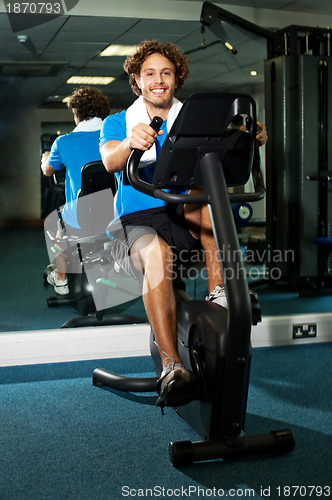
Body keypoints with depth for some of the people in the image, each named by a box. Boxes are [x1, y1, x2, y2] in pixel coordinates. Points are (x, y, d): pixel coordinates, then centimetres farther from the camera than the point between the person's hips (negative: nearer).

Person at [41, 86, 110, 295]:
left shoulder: (64, 143, -9)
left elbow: (47, 170, 12)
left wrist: (45, 158, 37)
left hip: (81, 224, -2)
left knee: (60, 223, 33)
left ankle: (61, 279, 45)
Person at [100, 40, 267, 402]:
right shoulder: (117, 123, 10)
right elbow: (110, 161, -13)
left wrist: (253, 137, -28)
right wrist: (131, 142, -38)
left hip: (189, 221, 2)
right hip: (139, 222, -2)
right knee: (156, 253, -36)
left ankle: (217, 289, -31)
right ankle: (171, 365, -38)